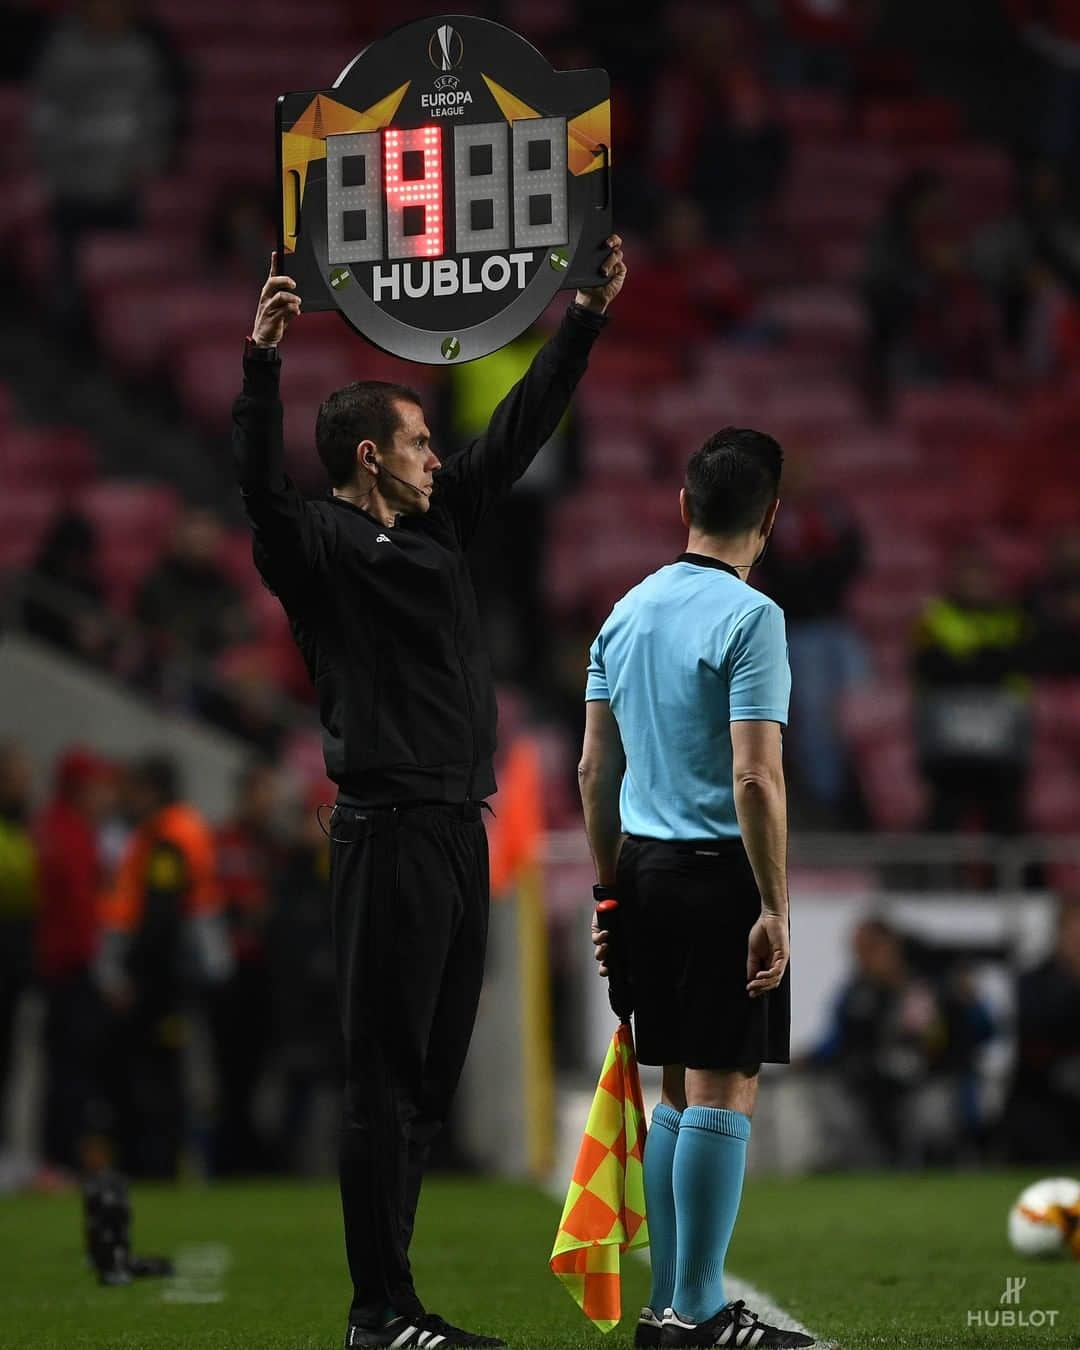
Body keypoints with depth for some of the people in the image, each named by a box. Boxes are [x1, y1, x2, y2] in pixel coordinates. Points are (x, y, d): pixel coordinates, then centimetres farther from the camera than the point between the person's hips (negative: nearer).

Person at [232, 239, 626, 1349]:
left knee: (430, 1081, 9)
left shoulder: (437, 523, 16)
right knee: (385, 1082, -7)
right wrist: (263, 361, -38)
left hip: (457, 830, 9)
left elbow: (519, 430, 22)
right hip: (390, 833, -9)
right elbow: (261, 481, -26)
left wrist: (587, 316, 21)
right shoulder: (318, 545, -7)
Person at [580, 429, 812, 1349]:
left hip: (644, 866, 8)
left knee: (679, 1093, 13)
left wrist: (610, 892, 21)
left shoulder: (627, 612, 11)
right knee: (724, 1092, -5)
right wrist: (774, 909, -15)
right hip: (720, 870, -8)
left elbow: (595, 770, 15)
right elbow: (754, 779, -18)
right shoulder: (750, 618, -12)